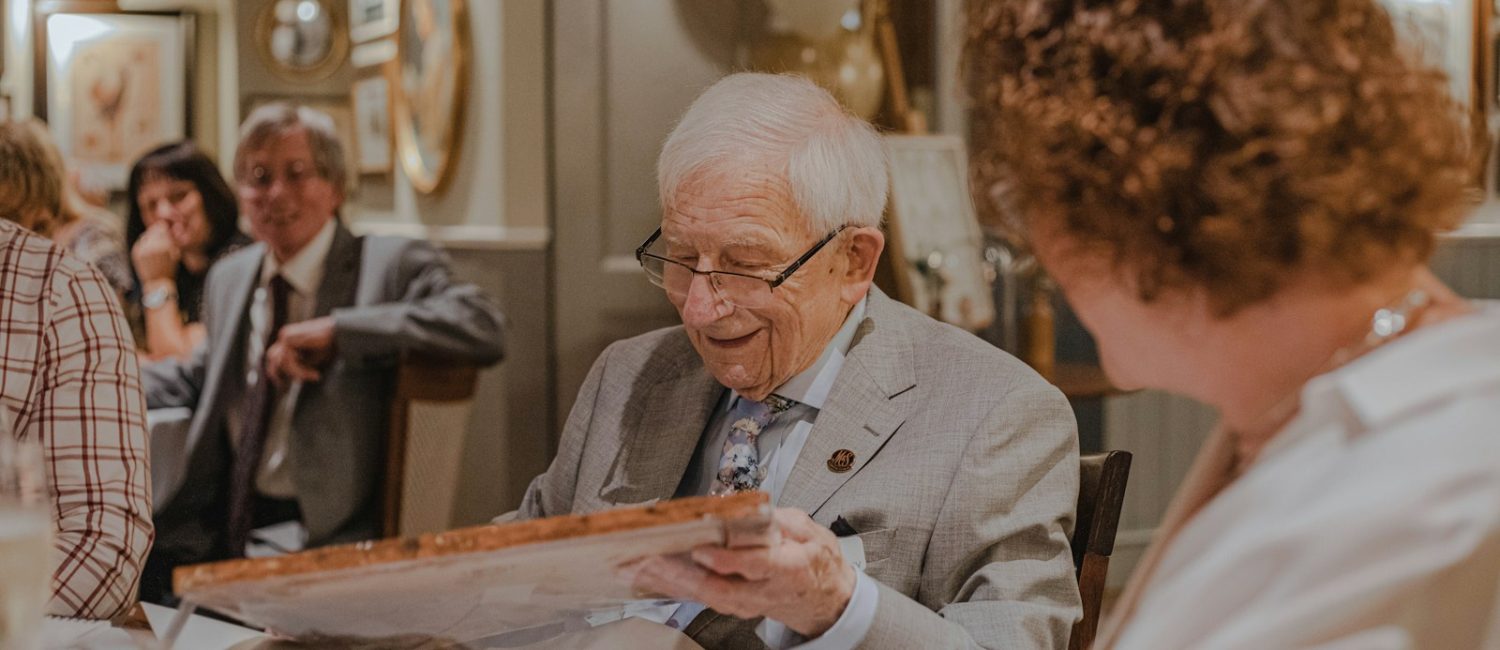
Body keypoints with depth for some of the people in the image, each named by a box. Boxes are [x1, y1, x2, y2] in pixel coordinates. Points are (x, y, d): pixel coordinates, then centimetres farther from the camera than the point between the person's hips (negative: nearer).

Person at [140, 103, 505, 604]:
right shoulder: (228, 277, 18)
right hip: (220, 530, 6)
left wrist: (336, 330, -24)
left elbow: (481, 328, -21)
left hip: (324, 539, -6)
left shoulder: (389, 265, -3)